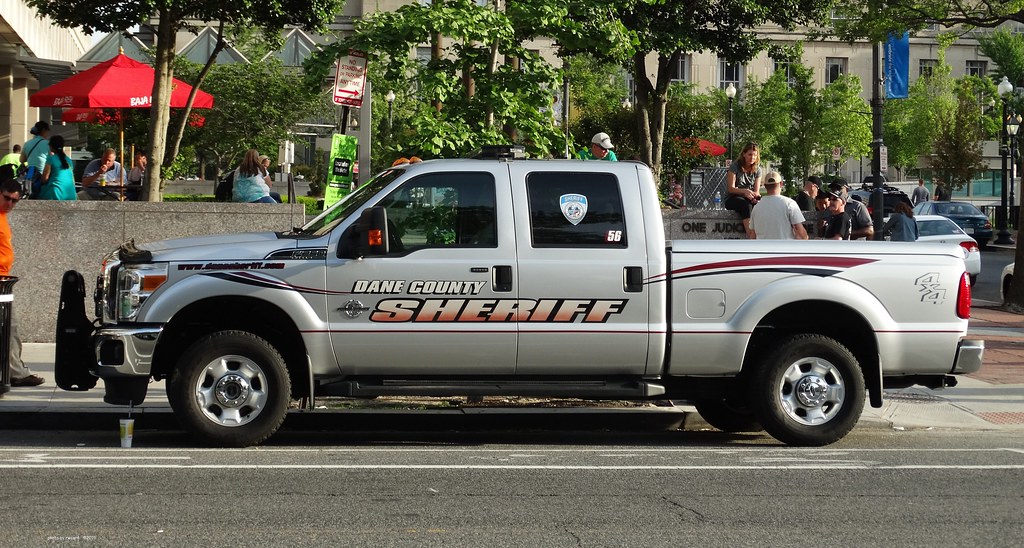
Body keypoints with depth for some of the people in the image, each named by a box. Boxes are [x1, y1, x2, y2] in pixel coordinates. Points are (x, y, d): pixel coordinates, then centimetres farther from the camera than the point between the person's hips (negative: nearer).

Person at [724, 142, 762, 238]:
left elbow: (756, 191, 3)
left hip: (749, 198, 4)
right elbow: (730, 188, -12)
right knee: (746, 205, -38)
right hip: (732, 199, -4)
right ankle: (750, 236, -48)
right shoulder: (735, 166, -7)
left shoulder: (757, 169, 6)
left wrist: (755, 195, -22)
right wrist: (744, 191, -30)